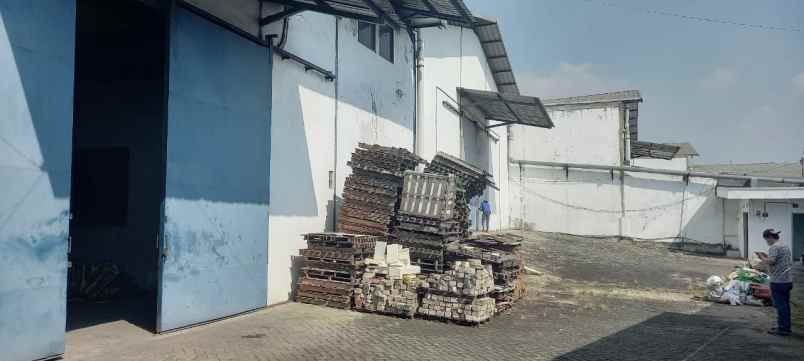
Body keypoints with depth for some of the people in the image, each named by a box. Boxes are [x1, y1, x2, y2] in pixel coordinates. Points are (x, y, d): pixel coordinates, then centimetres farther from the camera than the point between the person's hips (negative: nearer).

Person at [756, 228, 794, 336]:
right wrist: (767, 256, 16)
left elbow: (770, 262, -24)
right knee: (785, 305, 15)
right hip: (788, 281, 9)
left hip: (778, 281, -9)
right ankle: (786, 327, 23)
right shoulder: (785, 246, 16)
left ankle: (783, 329, 2)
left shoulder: (774, 247, -14)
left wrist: (762, 257, -7)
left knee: (780, 305, -3)